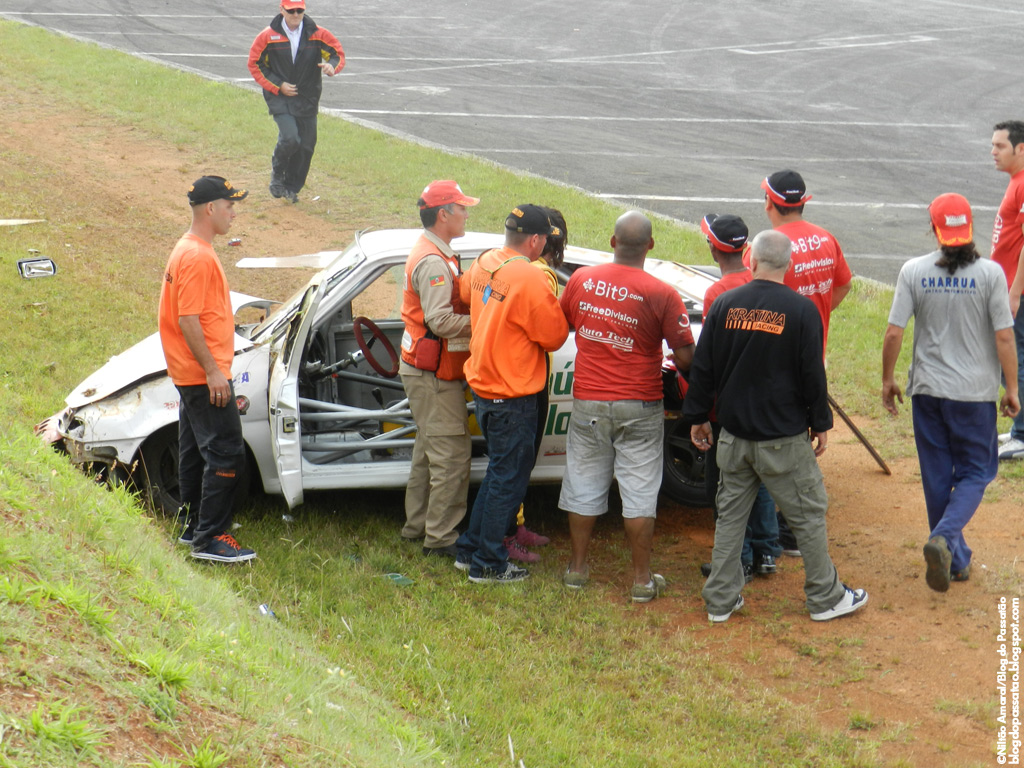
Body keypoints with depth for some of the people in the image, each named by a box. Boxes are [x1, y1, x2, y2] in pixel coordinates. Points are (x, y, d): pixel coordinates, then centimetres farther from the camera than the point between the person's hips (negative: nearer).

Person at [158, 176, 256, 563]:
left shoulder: (189, 250, 15)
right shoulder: (198, 257, -19)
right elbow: (188, 320, -24)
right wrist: (213, 371, -24)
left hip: (191, 374, 11)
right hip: (204, 375, -11)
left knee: (195, 452, 17)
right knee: (226, 454, -9)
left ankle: (195, 527, 27)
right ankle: (210, 538, -8)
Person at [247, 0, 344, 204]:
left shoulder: (317, 35, -2)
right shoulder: (268, 36, -6)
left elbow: (337, 52, 4)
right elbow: (255, 65, 0)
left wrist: (332, 66, -21)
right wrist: (279, 86, -10)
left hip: (308, 99, 3)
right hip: (280, 98, -3)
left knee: (306, 145, 5)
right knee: (290, 138, -21)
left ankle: (291, 188, 26)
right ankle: (277, 172, 9)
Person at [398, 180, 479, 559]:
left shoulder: (436, 255, 14)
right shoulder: (433, 262, -21)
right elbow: (440, 321, -27)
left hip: (426, 371, 11)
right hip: (434, 374, -11)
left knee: (429, 449, 20)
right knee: (451, 454, -7)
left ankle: (417, 524, 29)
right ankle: (441, 537, -3)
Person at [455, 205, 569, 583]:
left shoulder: (484, 263, 2)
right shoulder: (530, 279, -23)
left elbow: (464, 292, 24)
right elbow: (554, 337, -14)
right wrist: (553, 308, 4)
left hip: (483, 383, 9)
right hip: (513, 395, -9)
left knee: (498, 471, 22)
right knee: (509, 478, 3)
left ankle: (470, 550, 27)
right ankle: (488, 565, 11)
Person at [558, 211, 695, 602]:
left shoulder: (581, 280, -4)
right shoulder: (662, 295, -15)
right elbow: (685, 357, -12)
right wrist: (680, 369, 11)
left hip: (588, 403, 3)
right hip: (639, 408, -3)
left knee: (584, 485, 15)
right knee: (639, 490, 6)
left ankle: (577, 567, 24)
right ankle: (642, 579, 10)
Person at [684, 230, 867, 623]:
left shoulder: (725, 304, -1)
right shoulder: (801, 310, -10)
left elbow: (703, 368, 4)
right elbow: (813, 374, -8)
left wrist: (697, 417, 15)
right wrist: (821, 424, 4)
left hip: (734, 435, 3)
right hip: (785, 438, -3)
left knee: (730, 516, 12)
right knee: (808, 515, 8)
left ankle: (720, 600, 16)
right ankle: (825, 597, 16)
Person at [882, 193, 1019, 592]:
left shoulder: (914, 271, -6)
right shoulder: (990, 273, -10)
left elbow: (894, 333, -6)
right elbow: (1004, 338, -9)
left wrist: (888, 380, 8)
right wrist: (1011, 389, 2)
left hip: (927, 390, 2)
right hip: (975, 393, -2)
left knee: (938, 477, 14)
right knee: (976, 472, 10)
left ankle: (954, 560, 22)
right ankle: (945, 539, -14)